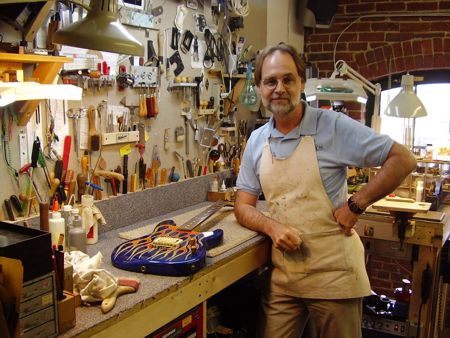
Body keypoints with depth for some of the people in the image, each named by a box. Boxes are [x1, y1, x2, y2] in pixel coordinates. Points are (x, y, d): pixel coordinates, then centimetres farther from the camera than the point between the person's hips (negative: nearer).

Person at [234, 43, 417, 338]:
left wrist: (355, 205, -14)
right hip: (282, 277, 4)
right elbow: (244, 207, 8)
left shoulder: (334, 126, -10)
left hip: (334, 275, -3)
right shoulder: (256, 141, 4)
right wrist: (272, 227, -13)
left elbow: (403, 159, -9)